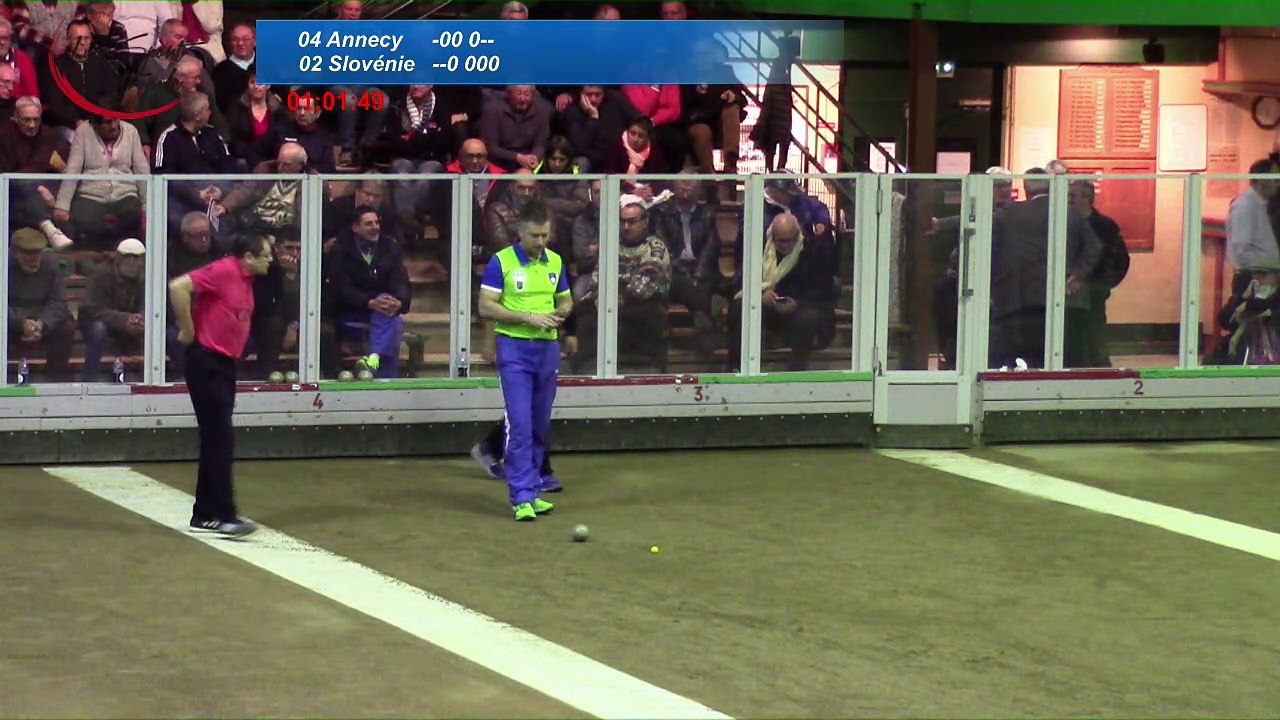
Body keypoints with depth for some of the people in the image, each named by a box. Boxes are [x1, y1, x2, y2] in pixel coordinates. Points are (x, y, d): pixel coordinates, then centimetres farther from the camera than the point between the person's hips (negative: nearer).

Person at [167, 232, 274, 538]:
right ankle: (222, 515, -7)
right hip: (207, 361, -9)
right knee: (219, 440, -9)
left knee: (216, 441, 12)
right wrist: (188, 331, -18)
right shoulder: (223, 271, -15)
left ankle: (205, 515, 19)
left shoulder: (247, 280, 12)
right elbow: (178, 287, -25)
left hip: (225, 364, 9)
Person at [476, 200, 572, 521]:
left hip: (548, 349, 5)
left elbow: (565, 300, 20)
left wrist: (559, 314, -4)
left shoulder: (555, 262, 9)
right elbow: (486, 306, -10)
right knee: (519, 425, -11)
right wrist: (527, 317, -18)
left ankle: (533, 490, 20)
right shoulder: (501, 261, -7)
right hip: (515, 349, -5)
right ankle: (522, 497, -9)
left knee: (540, 426, 10)